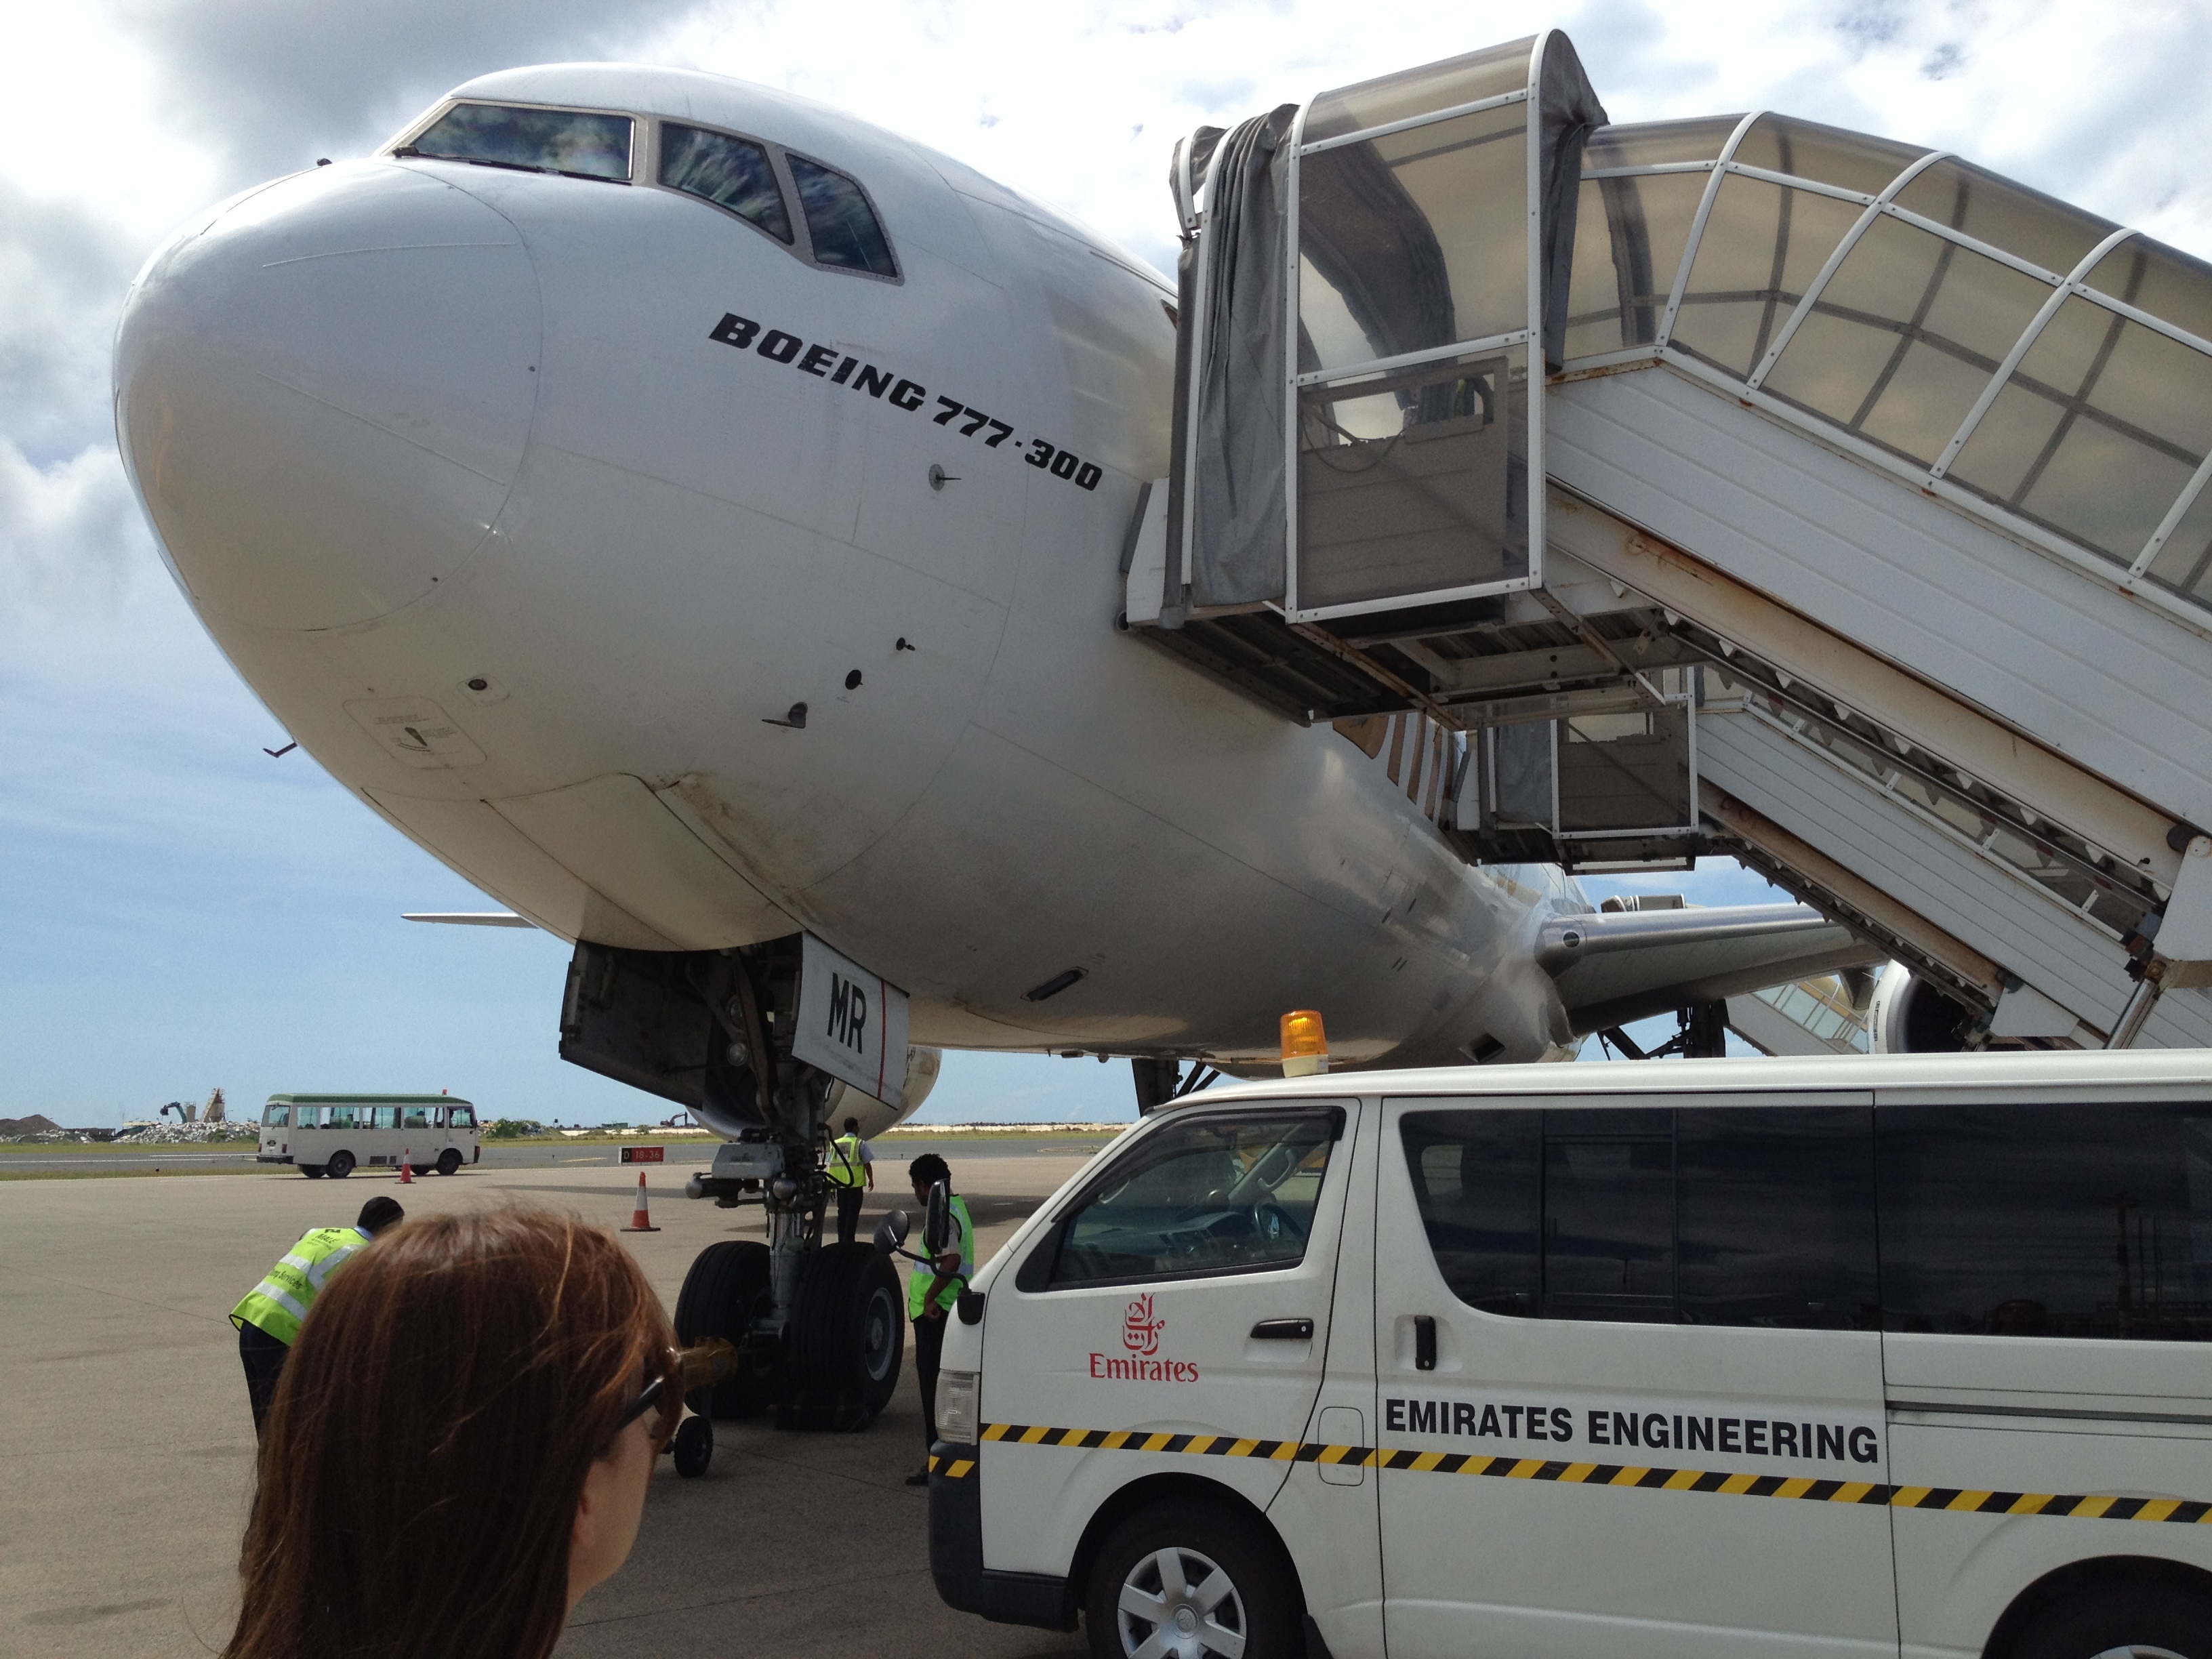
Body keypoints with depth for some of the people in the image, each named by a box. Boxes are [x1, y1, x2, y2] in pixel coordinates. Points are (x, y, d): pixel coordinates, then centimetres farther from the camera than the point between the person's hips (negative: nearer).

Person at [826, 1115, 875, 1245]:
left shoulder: (836, 1144, 7)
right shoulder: (860, 1144, -6)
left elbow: (831, 1165, 9)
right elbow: (867, 1164, -6)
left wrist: (831, 1184, 16)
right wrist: (871, 1180, 9)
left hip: (840, 1184, 5)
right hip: (855, 1184, -5)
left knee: (842, 1212, 14)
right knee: (853, 1213, 1)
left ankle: (841, 1240, 16)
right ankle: (848, 1241, -2)